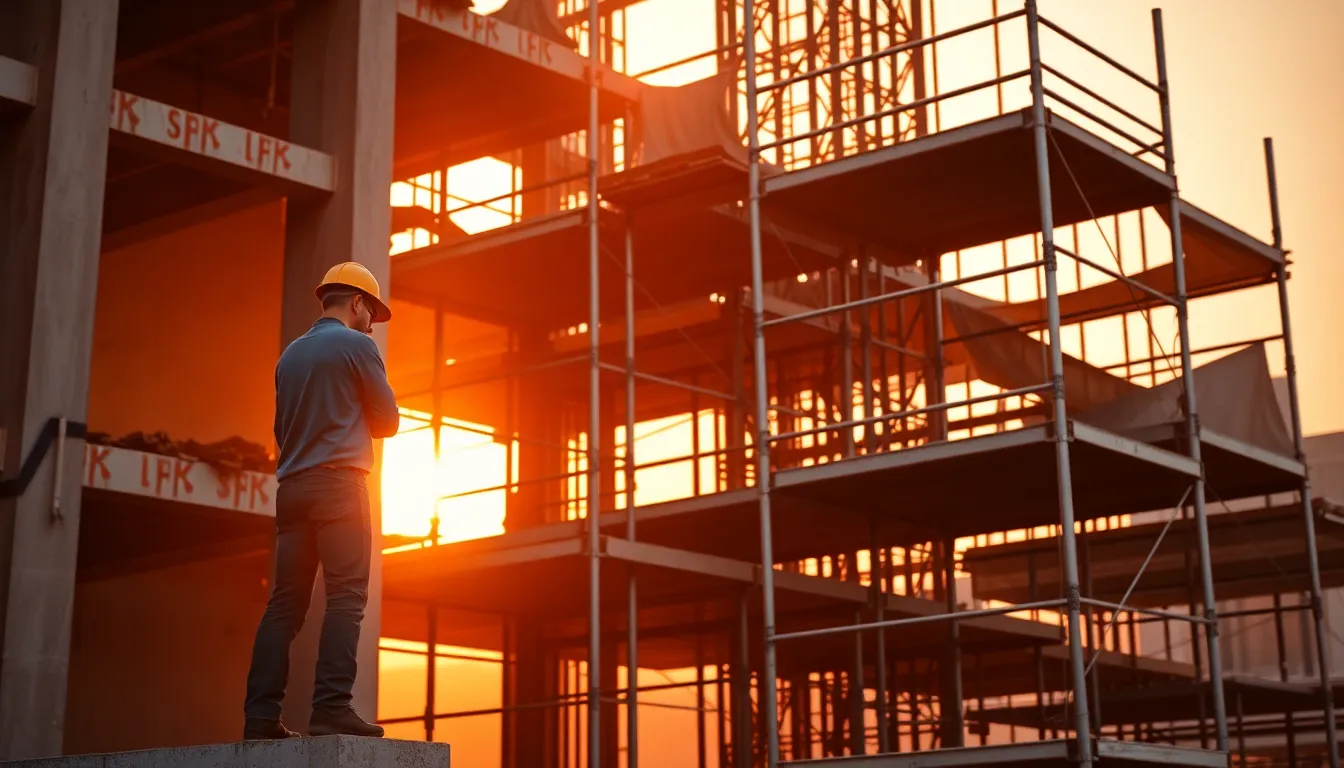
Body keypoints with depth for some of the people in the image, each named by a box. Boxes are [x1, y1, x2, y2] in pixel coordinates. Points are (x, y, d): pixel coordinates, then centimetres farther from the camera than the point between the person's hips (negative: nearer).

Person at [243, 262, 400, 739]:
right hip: (339, 483, -7)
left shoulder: (290, 354, 20)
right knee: (346, 597, -10)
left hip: (292, 486, 7)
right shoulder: (356, 345, 0)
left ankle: (261, 714, -3)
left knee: (285, 602, 4)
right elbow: (388, 420, 3)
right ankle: (331, 708, -19)